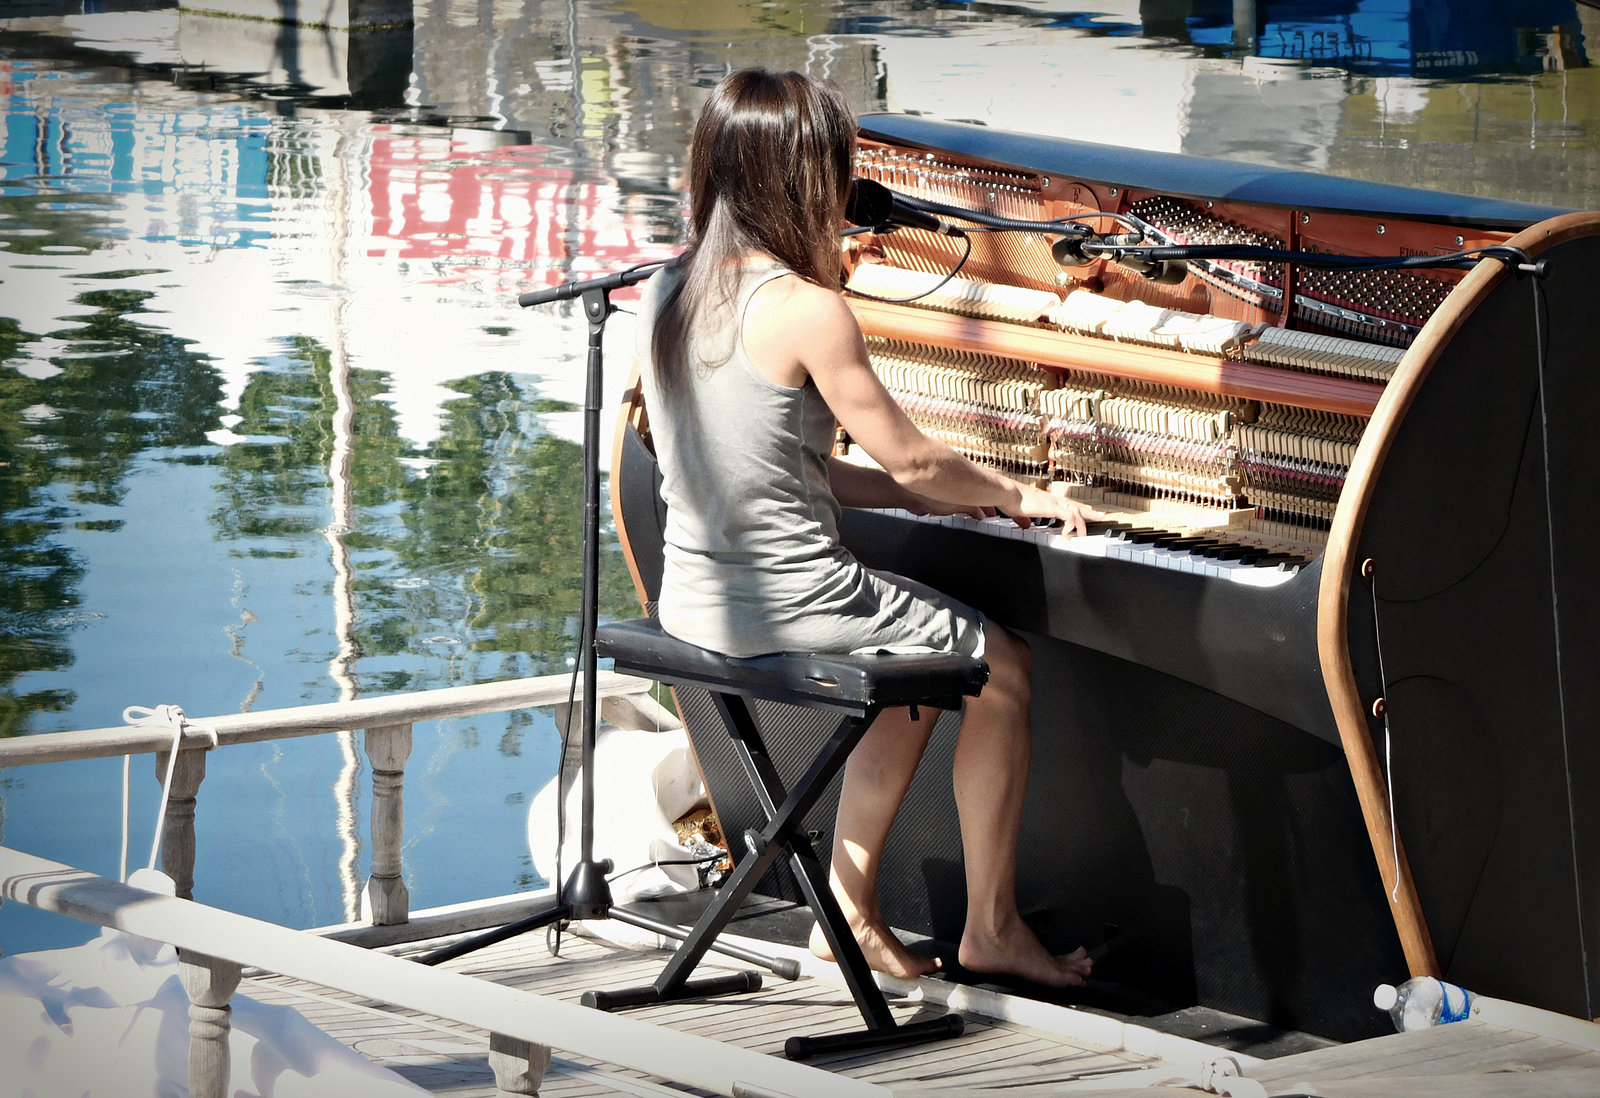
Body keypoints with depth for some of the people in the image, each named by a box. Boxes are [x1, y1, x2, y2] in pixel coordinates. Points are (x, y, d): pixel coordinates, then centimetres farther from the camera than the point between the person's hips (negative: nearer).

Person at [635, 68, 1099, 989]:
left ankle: (852, 911, 29)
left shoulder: (667, 293, 5)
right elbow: (911, 460, -10)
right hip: (791, 604, -8)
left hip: (695, 599, 8)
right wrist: (1022, 496, 9)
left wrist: (931, 494, 16)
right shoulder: (807, 310, -19)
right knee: (1005, 664, 13)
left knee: (925, 655, 29)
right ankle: (992, 926, 20)